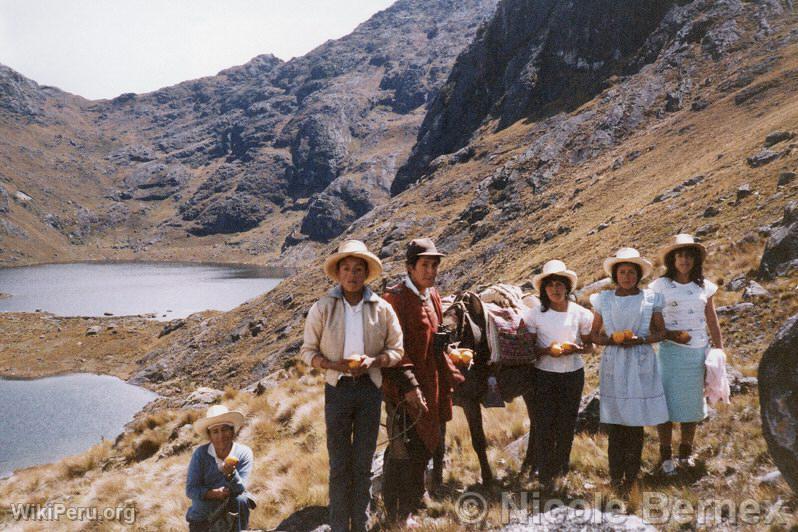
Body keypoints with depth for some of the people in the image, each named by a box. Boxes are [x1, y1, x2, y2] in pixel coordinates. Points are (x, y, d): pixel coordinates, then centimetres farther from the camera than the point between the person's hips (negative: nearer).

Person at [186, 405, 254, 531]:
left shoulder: (244, 453, -15)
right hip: (201, 516, 1)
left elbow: (240, 490, -20)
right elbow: (190, 490, -14)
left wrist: (231, 473, -40)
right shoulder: (200, 453, -15)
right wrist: (215, 493, -30)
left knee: (241, 501, -29)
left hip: (230, 514, -1)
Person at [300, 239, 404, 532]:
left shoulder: (382, 308, -1)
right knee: (339, 463, 3)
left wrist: (373, 361, -14)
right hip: (338, 388, -1)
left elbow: (396, 350, 6)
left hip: (370, 387, 2)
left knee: (364, 462, 10)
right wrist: (336, 365, -16)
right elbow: (308, 351, 1)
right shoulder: (323, 307, -3)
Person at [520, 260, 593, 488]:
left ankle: (560, 468, 29)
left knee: (567, 423, 8)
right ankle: (545, 472, 12)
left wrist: (575, 349, -15)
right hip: (544, 375, -1)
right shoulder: (535, 314, -3)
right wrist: (547, 350, -19)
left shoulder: (581, 314, -1)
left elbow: (589, 346, 7)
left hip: (573, 374, 1)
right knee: (544, 423, -2)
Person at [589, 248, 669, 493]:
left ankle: (631, 475, 13)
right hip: (614, 364, 1)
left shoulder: (650, 299, 4)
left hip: (640, 364, 0)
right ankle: (616, 475, 12)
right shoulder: (604, 300, 6)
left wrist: (640, 339, -10)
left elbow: (660, 332, 8)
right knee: (615, 422, 1)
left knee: (636, 422, 0)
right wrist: (612, 339, -10)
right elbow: (594, 335, 10)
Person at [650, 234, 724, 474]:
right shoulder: (660, 286, -4)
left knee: (693, 403, 11)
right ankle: (665, 456, 10)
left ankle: (686, 452, 27)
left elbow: (712, 321, 10)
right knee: (667, 401, -3)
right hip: (671, 352, -3)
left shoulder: (704, 286, 6)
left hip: (699, 352, 3)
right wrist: (670, 335, -17)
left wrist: (719, 351, 8)